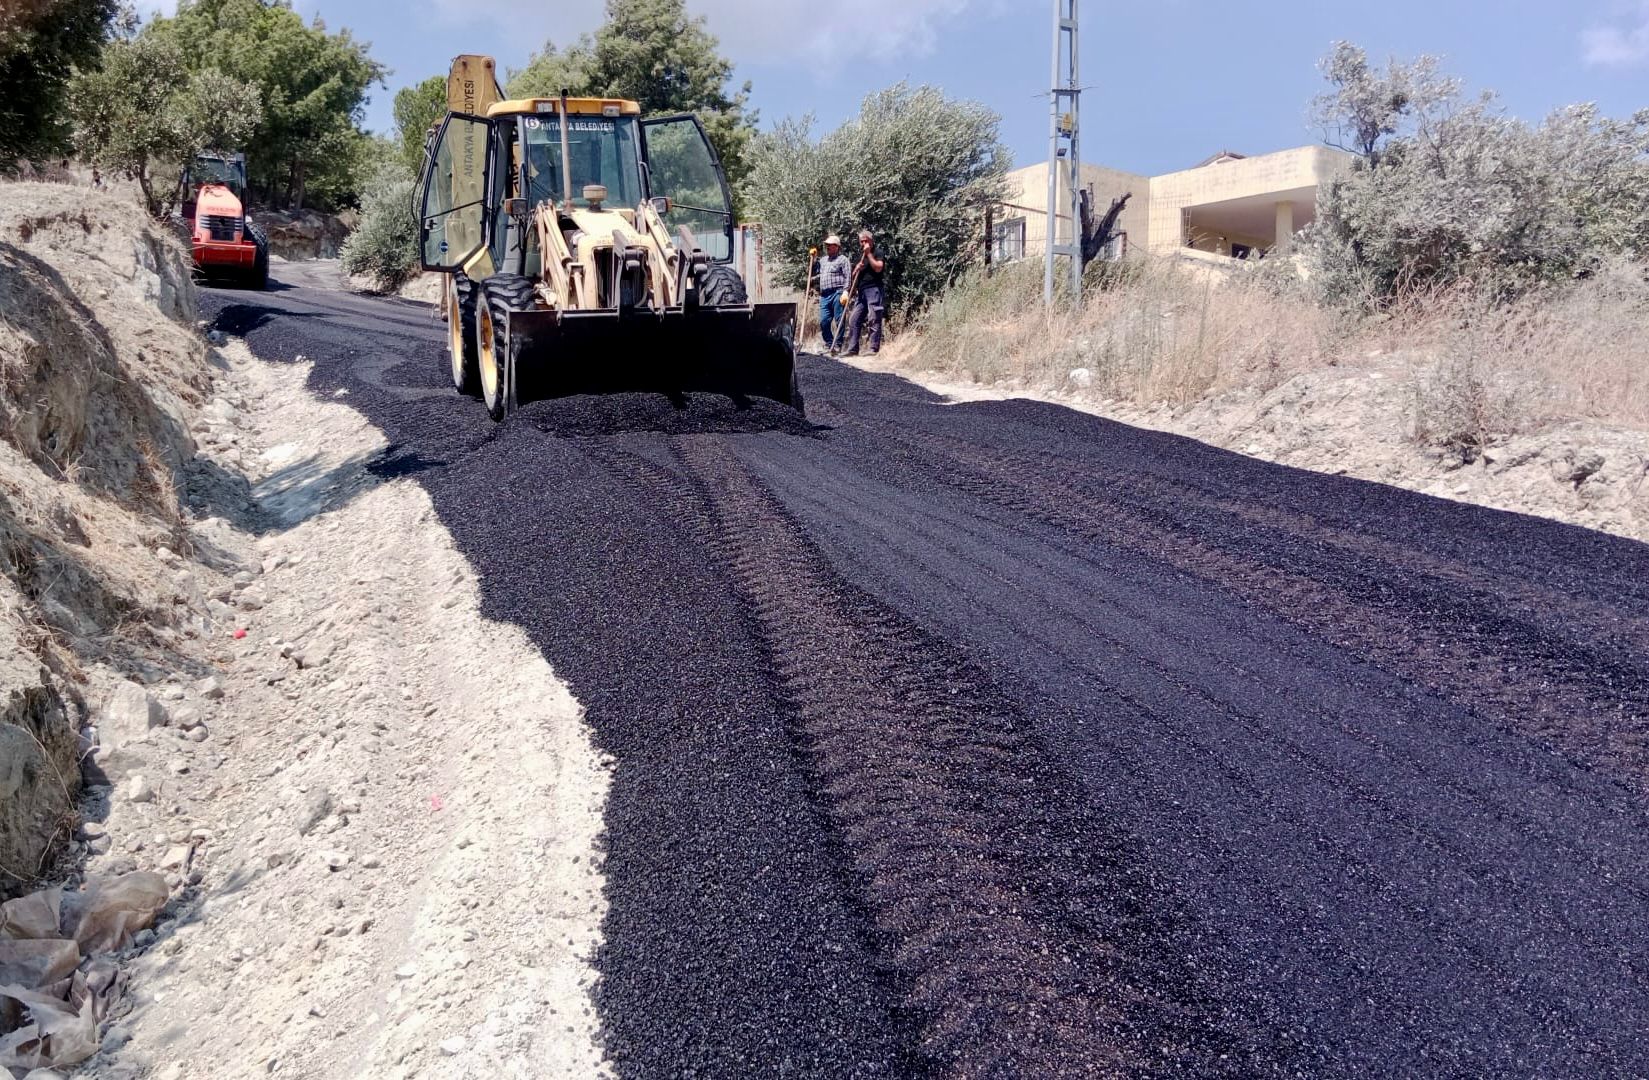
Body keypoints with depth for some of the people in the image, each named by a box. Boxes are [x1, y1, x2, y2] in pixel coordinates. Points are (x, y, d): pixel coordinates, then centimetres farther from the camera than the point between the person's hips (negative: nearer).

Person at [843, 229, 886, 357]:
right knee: (854, 319, 3)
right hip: (861, 292, 7)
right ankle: (852, 348, 6)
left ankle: (874, 349, -10)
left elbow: (878, 268, -15)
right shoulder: (860, 256, 24)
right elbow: (854, 275, 25)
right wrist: (857, 269, 3)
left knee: (874, 320, -9)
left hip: (874, 289, -7)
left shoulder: (877, 254, 3)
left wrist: (869, 254, -10)